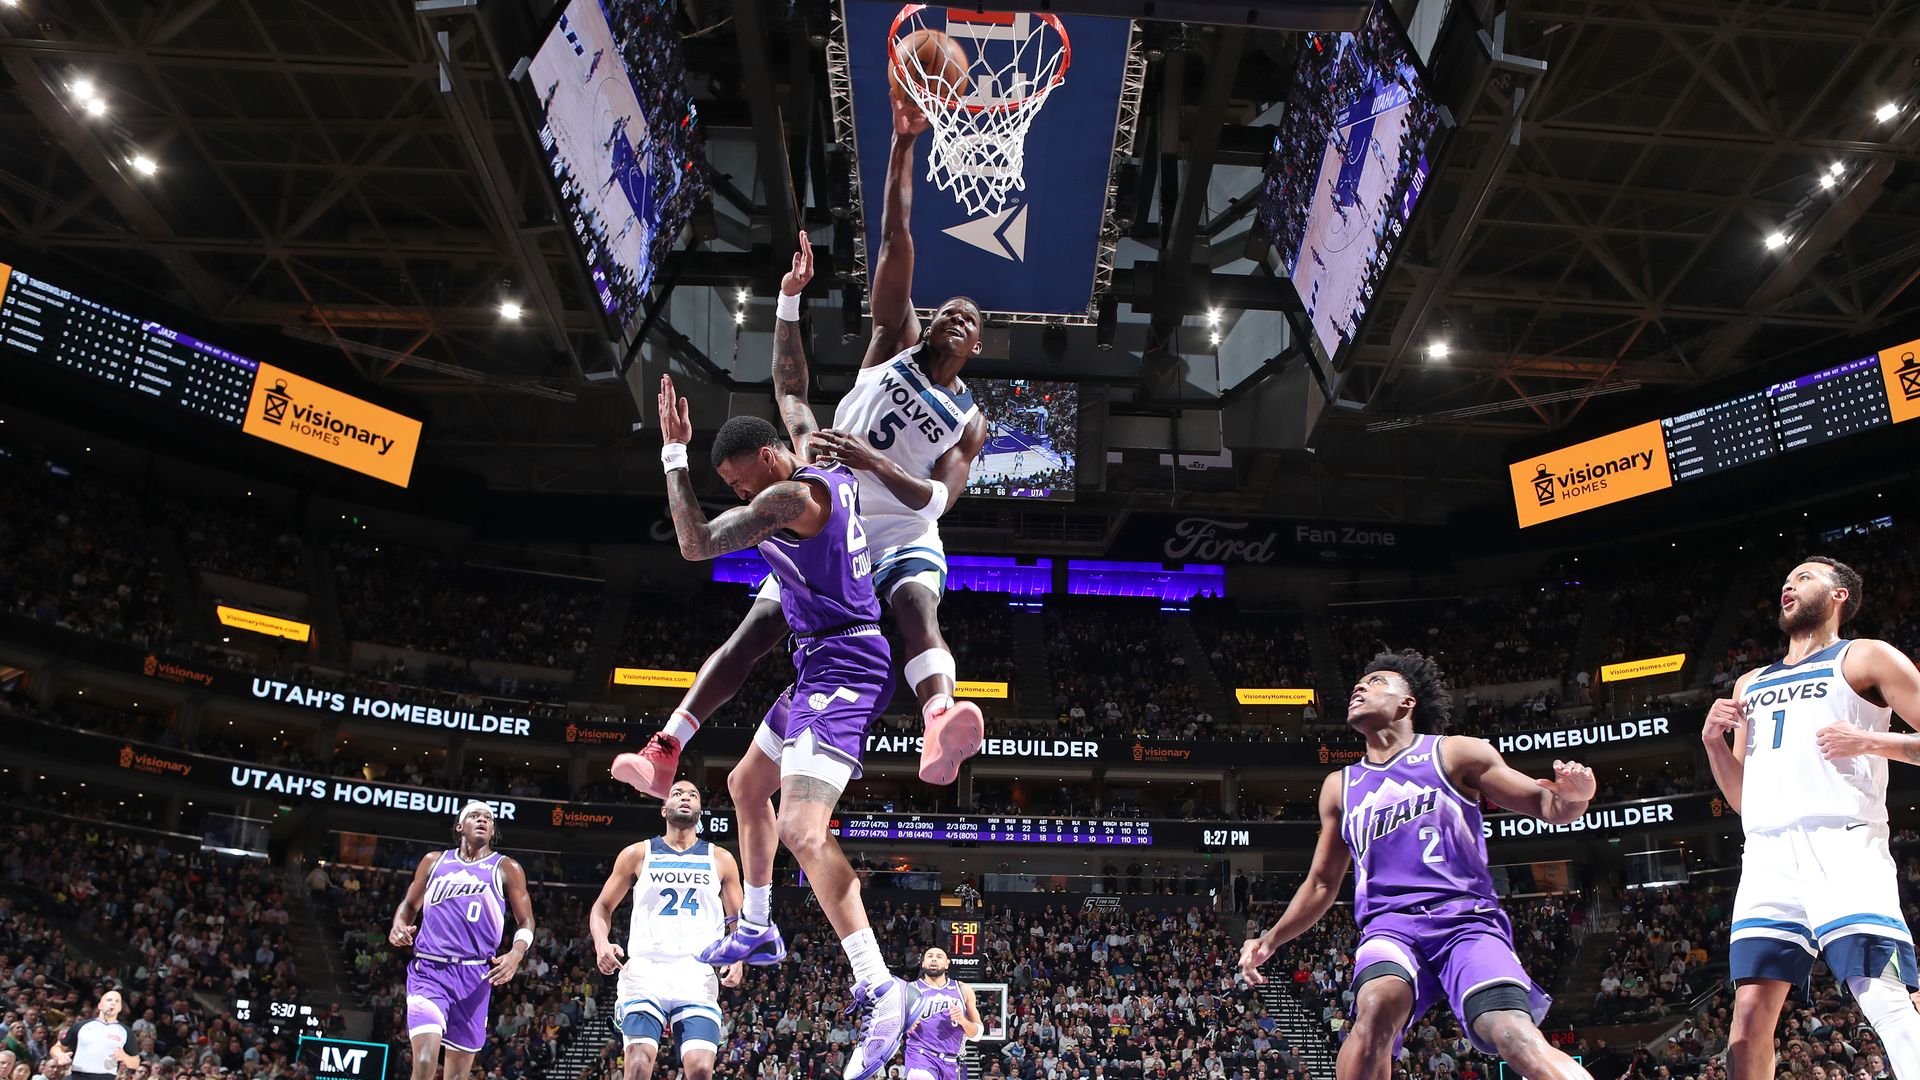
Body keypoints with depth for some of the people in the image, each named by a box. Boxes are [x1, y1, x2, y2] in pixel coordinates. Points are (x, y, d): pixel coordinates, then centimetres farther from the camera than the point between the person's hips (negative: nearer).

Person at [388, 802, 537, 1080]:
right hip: (428, 970, 0)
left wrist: (516, 955, -13)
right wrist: (399, 925, -2)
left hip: (475, 976, 1)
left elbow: (526, 922, 8)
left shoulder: (506, 869, 8)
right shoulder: (434, 861, 13)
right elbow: (409, 904, 22)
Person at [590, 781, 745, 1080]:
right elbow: (602, 907, 16)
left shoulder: (720, 860, 13)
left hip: (698, 975, 1)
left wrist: (738, 958, -3)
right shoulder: (637, 854, 10)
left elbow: (740, 920, 17)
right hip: (645, 970, 0)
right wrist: (601, 943, -6)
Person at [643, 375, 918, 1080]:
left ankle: (878, 990, -28)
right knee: (746, 786, 25)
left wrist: (673, 452, -11)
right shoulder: (837, 478, 10)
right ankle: (756, 931, 39)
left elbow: (695, 544, -17)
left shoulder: (790, 497, -18)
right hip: (826, 663, 11)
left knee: (802, 828, -24)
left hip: (839, 666, -11)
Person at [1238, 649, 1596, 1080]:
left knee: (1517, 1037, -28)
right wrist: (1270, 940, 18)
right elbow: (1322, 883, 27)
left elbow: (1549, 806, 8)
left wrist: (1574, 795, -16)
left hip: (1466, 918, -2)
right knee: (1378, 1005, -32)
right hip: (1389, 926, 2)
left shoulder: (1454, 754, 9)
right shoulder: (1339, 787, 20)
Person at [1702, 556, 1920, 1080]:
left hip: (1843, 844, -5)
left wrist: (1872, 742, -11)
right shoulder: (1750, 684, 28)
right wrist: (1713, 742, 12)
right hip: (1768, 856, 5)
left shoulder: (1864, 658, 12)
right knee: (1750, 1010, -3)